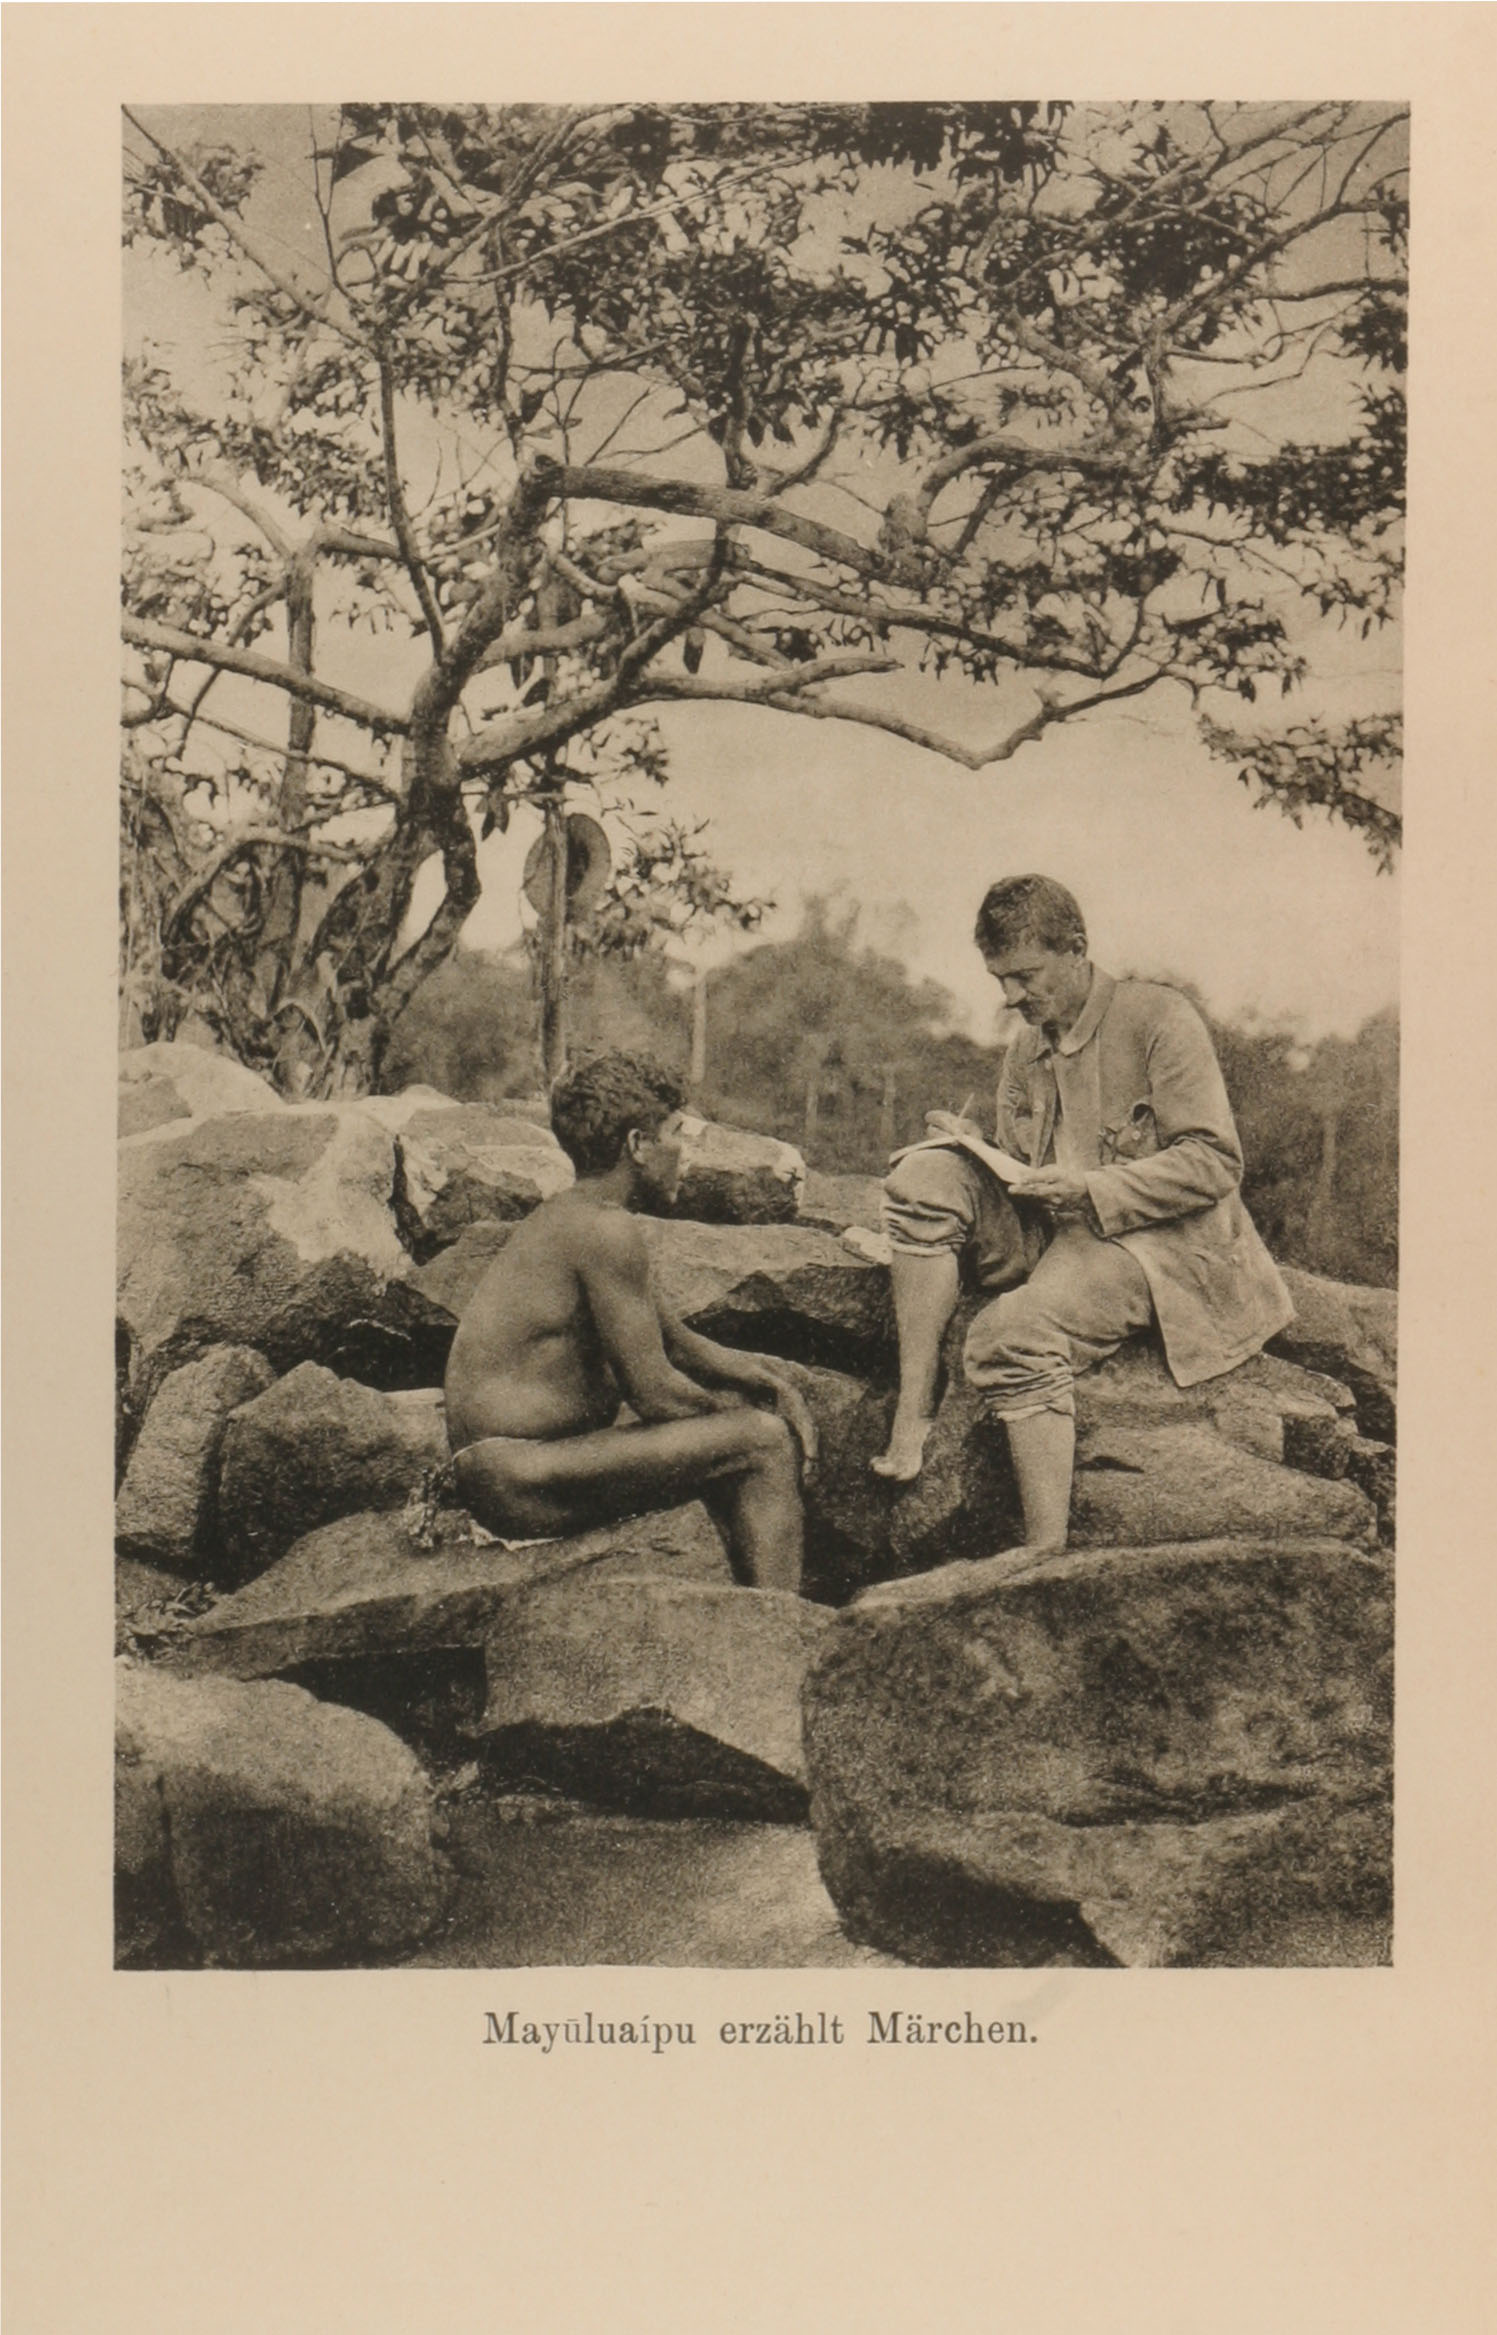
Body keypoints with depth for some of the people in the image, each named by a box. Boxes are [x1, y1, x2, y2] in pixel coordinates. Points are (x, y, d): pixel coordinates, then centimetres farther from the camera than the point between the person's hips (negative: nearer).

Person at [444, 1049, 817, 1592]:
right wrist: (729, 1410, 1)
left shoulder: (568, 1217, 14)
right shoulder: (606, 1230, -18)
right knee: (763, 1444, -12)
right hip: (524, 1486, -11)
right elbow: (654, 1395, -18)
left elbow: (677, 1343, 21)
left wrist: (759, 1373, 6)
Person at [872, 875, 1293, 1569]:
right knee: (922, 1178, -18)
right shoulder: (1026, 1052, 18)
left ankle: (1047, 1548, -27)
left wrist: (1090, 1188, -20)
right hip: (1050, 1233, 7)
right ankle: (911, 1416, -23)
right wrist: (979, 1151, -3)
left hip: (1151, 1242, -7)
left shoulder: (1157, 1018, -5)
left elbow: (1215, 1163, -11)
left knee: (1012, 1331, -33)